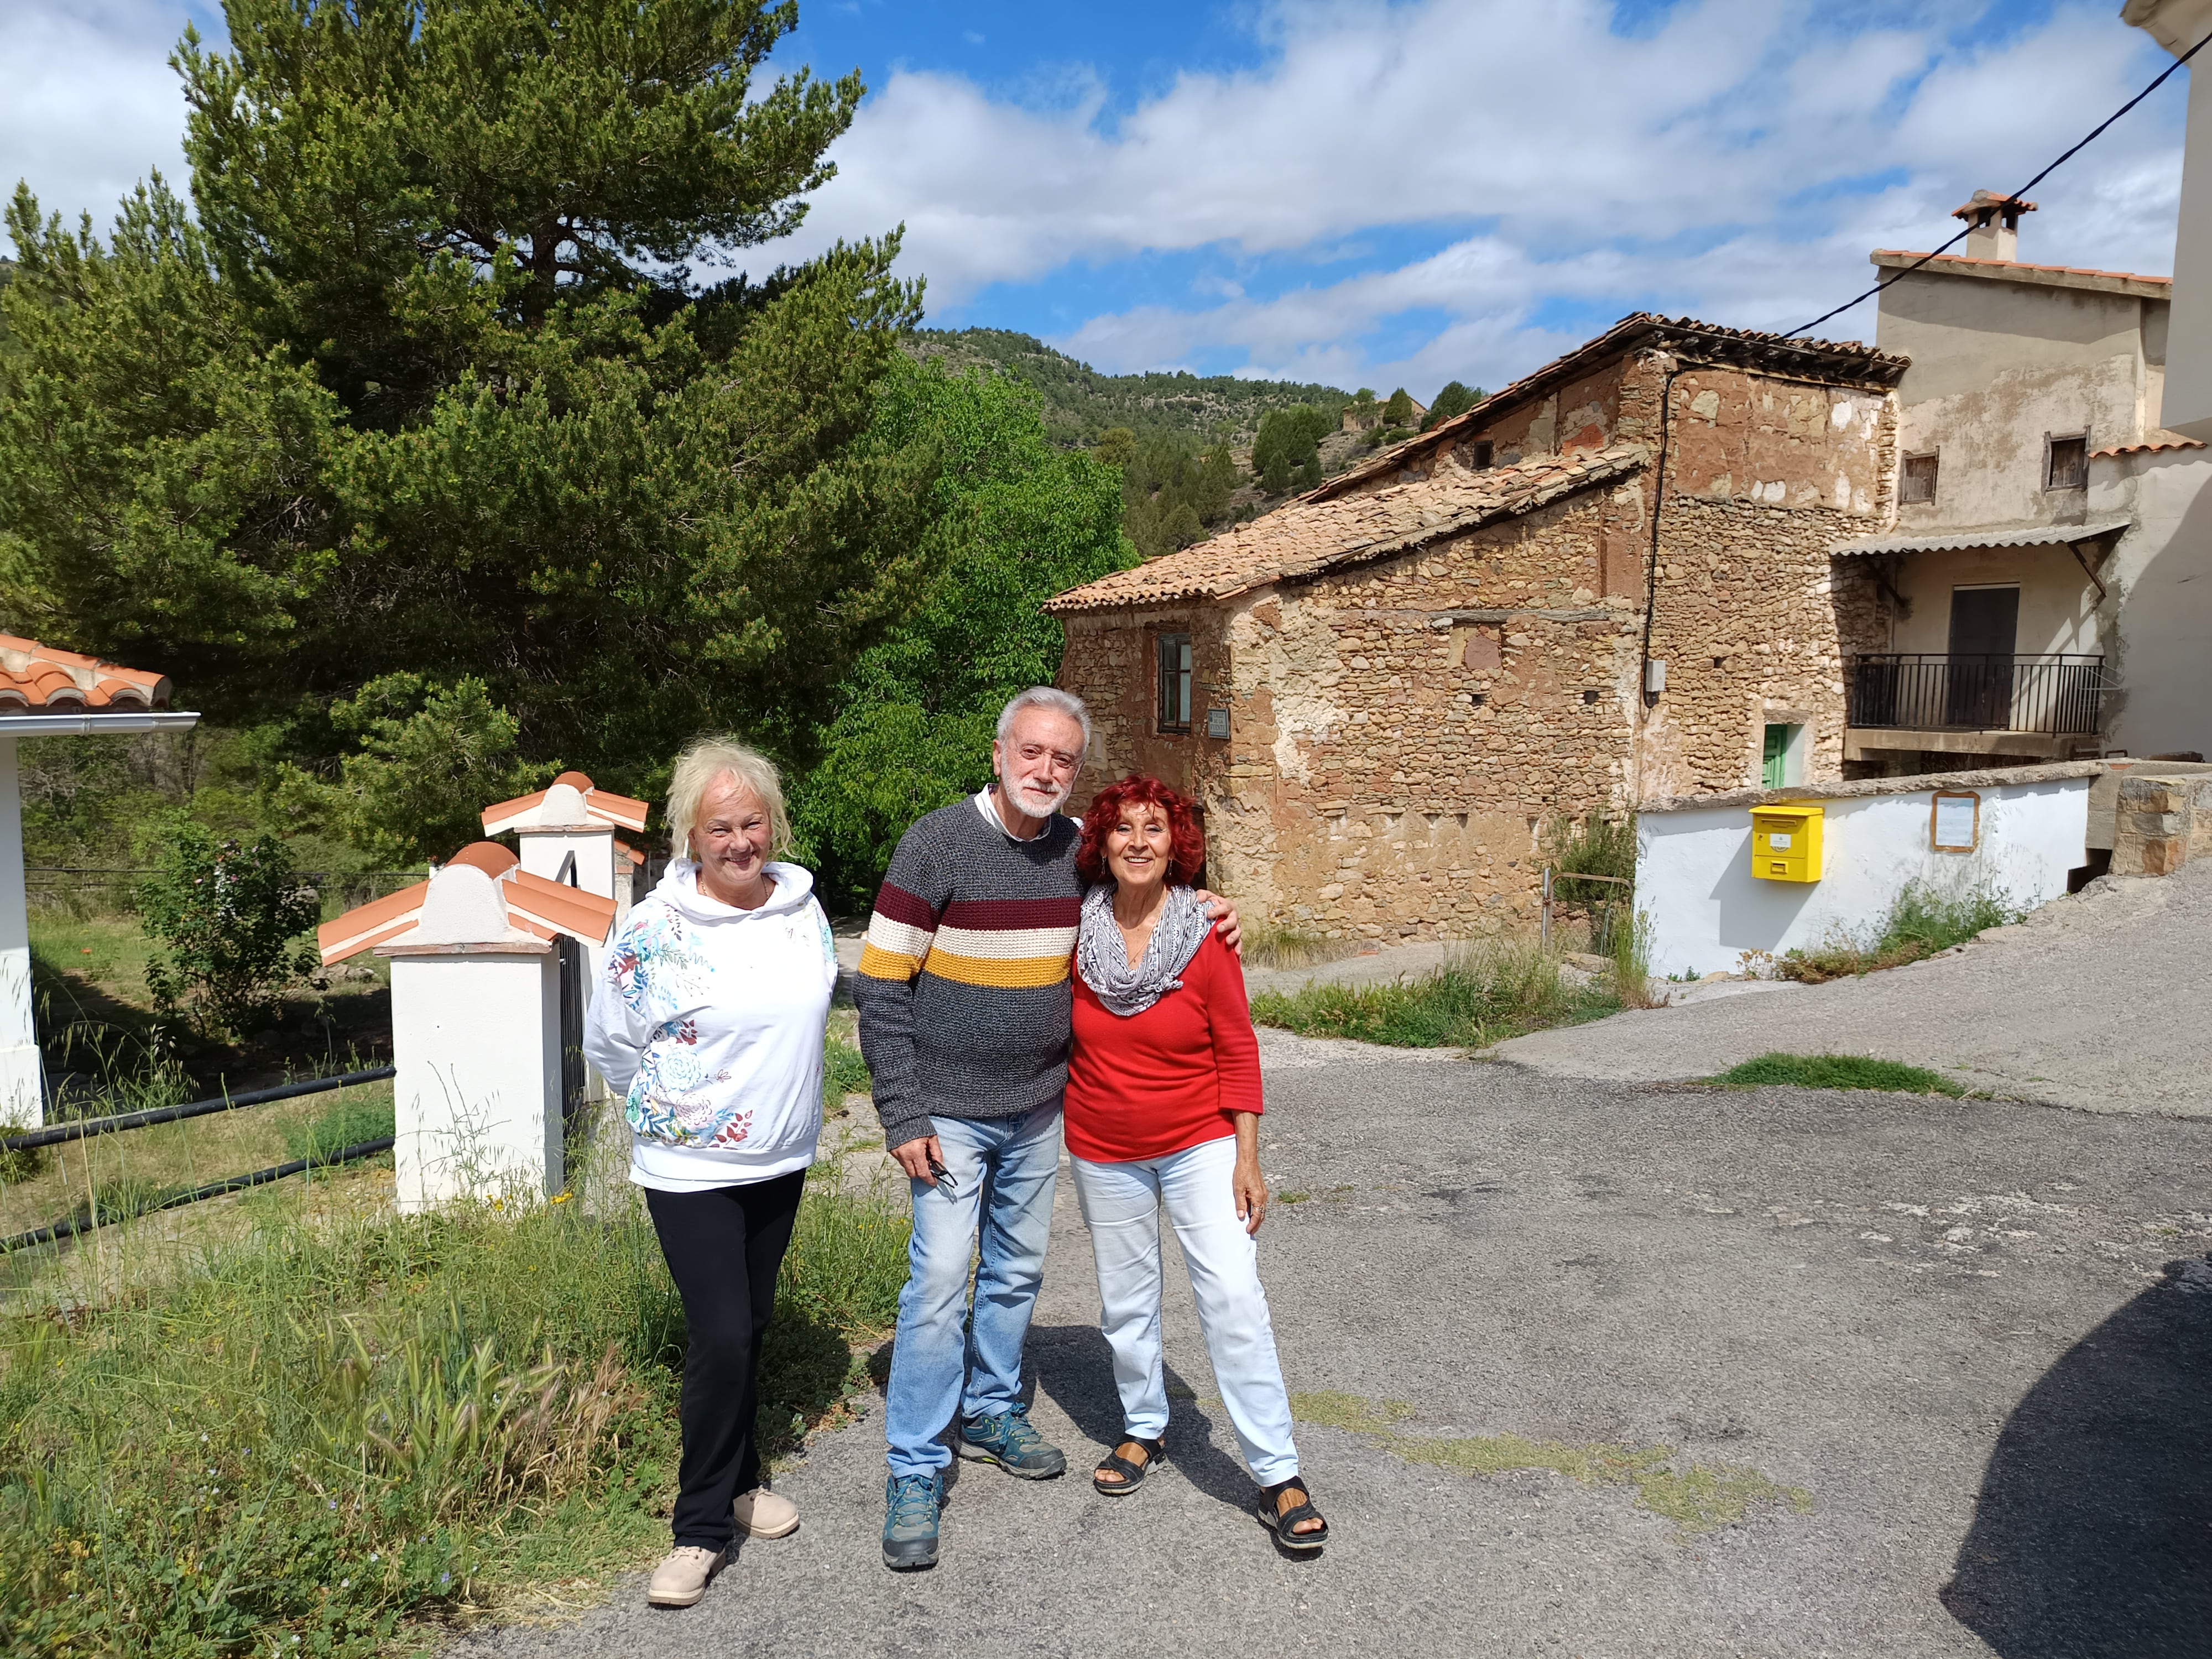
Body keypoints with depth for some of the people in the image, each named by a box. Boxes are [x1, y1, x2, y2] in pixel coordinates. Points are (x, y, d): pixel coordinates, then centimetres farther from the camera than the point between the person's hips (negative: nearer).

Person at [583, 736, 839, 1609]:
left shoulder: (803, 905, -2)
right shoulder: (656, 931, -16)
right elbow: (607, 1042, -2)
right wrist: (669, 1109, 6)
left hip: (781, 1157, 5)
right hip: (691, 1167, -5)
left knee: (750, 1324, 17)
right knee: (722, 1338, -9)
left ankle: (739, 1479, 36)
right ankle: (703, 1526, 8)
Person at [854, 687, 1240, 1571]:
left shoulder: (1080, 850, 0)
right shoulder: (936, 844, -15)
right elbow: (881, 989, -13)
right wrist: (903, 1118, -16)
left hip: (1038, 1108, 5)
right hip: (951, 1112, -5)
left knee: (1017, 1271, 17)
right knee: (940, 1278, -7)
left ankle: (991, 1412, 38)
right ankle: (915, 1472, 6)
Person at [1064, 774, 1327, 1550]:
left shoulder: (1204, 936, -12)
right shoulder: (1078, 933, -6)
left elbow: (1237, 1051, -8)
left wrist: (1247, 1158, -10)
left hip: (1199, 1144, -2)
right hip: (1103, 1151, 3)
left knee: (1234, 1297, -10)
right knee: (1126, 1301, 15)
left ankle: (1278, 1476, -1)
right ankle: (1144, 1428, 38)